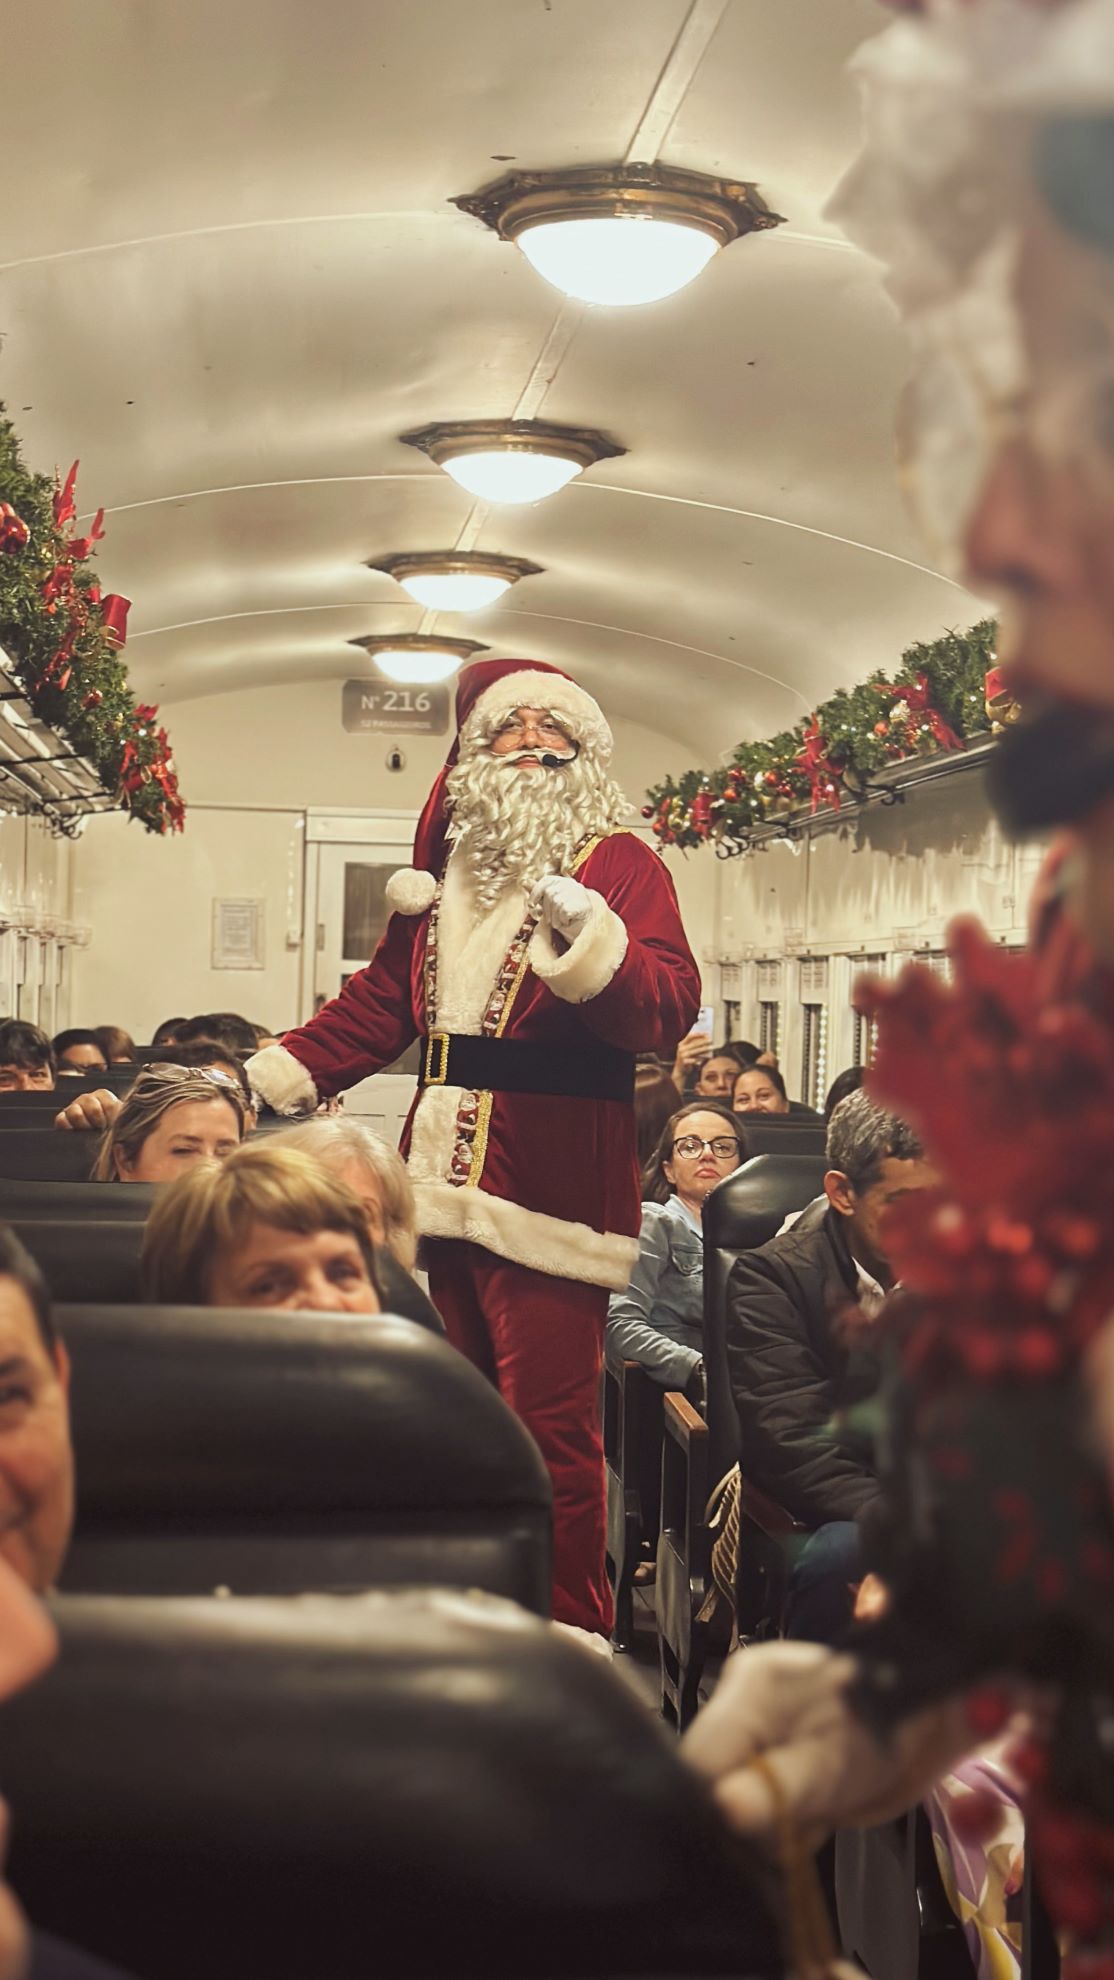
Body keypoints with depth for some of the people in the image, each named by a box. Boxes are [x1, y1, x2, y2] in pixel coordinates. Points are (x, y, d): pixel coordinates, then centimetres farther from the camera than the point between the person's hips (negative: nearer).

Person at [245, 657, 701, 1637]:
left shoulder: (621, 863, 0)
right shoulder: (449, 867, 19)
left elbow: (667, 1013, -14)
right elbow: (382, 1000, 23)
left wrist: (587, 933, -31)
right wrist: (264, 1079, 14)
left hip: (551, 1194, -6)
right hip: (444, 1187, 7)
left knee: (552, 1437, -8)